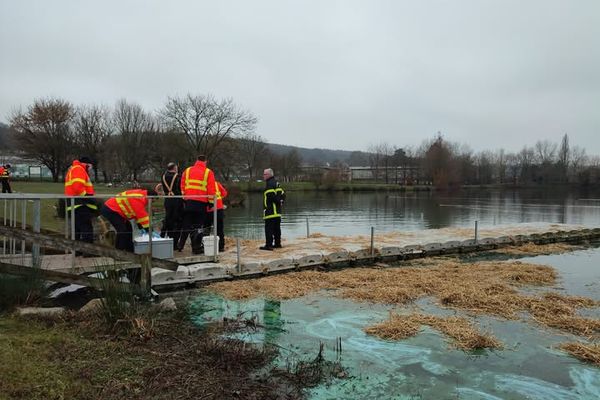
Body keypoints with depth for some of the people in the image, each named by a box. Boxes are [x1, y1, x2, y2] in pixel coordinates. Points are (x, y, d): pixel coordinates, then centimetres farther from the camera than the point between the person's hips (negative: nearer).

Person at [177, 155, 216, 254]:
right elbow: (211, 190, -5)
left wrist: (185, 198, 16)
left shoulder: (187, 170, 9)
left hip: (188, 201, 3)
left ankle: (180, 245, 14)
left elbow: (182, 186, 10)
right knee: (199, 225, 3)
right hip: (201, 202, -3)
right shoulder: (208, 172, -2)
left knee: (186, 224, 13)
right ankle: (197, 248, 5)